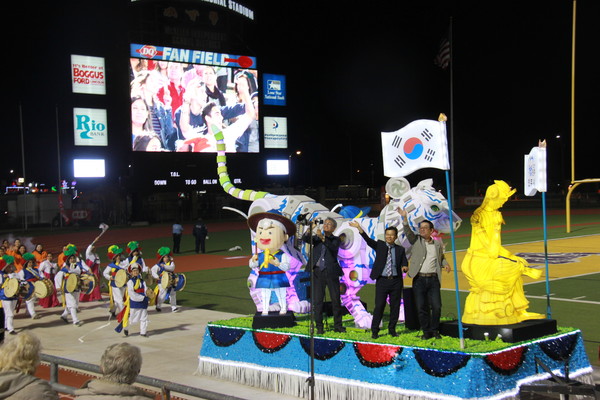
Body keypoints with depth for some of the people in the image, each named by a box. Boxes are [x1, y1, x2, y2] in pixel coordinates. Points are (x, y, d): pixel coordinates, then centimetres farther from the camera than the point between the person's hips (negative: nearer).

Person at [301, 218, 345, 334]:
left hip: (331, 272, -1)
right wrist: (311, 229, -20)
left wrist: (323, 238, -26)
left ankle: (337, 325, 11)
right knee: (317, 300, 0)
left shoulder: (335, 239, 8)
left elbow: (333, 248, -14)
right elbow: (305, 239, -4)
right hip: (318, 272, 1)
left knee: (336, 299, 2)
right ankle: (319, 327, 5)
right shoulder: (316, 237, 13)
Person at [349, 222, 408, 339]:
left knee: (395, 306, 6)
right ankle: (374, 330, 3)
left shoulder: (400, 249, 10)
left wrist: (405, 267, -20)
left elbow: (404, 262, 5)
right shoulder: (380, 245, 5)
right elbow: (368, 240, -9)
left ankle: (392, 329, 19)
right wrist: (359, 228, -24)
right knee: (379, 306, -5)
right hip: (382, 280, -2)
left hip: (396, 281, 2)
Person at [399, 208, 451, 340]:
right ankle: (426, 332, 10)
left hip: (433, 279, 1)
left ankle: (435, 330, 12)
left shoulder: (438, 244, 13)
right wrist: (404, 218, -25)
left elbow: (441, 257, 26)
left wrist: (445, 264, 4)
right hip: (419, 279, -1)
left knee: (436, 306, -4)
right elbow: (407, 232, -10)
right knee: (421, 308, 0)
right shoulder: (416, 240, 6)